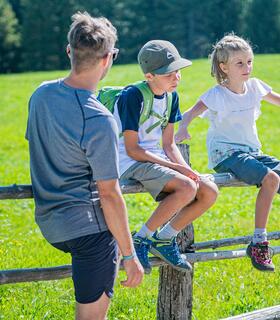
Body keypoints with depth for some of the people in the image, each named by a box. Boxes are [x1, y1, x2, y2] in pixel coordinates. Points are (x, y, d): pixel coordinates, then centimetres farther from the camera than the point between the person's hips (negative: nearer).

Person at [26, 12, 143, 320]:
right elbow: (109, 195, -19)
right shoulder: (99, 121, -23)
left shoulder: (41, 94, 0)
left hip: (48, 222, 8)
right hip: (88, 226, -8)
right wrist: (129, 255, -11)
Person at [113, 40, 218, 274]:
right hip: (131, 163, -8)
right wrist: (175, 167, -19)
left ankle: (164, 240, 7)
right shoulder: (133, 96, -18)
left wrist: (186, 168, -8)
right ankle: (141, 239, -14)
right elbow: (132, 149, -18)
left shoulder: (171, 97, 7)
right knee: (187, 188, -29)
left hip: (156, 159, 8)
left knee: (209, 193, -6)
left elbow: (169, 144, 12)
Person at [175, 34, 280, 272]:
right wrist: (182, 129, -40)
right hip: (226, 155, -7)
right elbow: (190, 113, -19)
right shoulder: (218, 95, -10)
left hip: (252, 152, 7)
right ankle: (259, 243, -25)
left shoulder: (254, 86, 7)